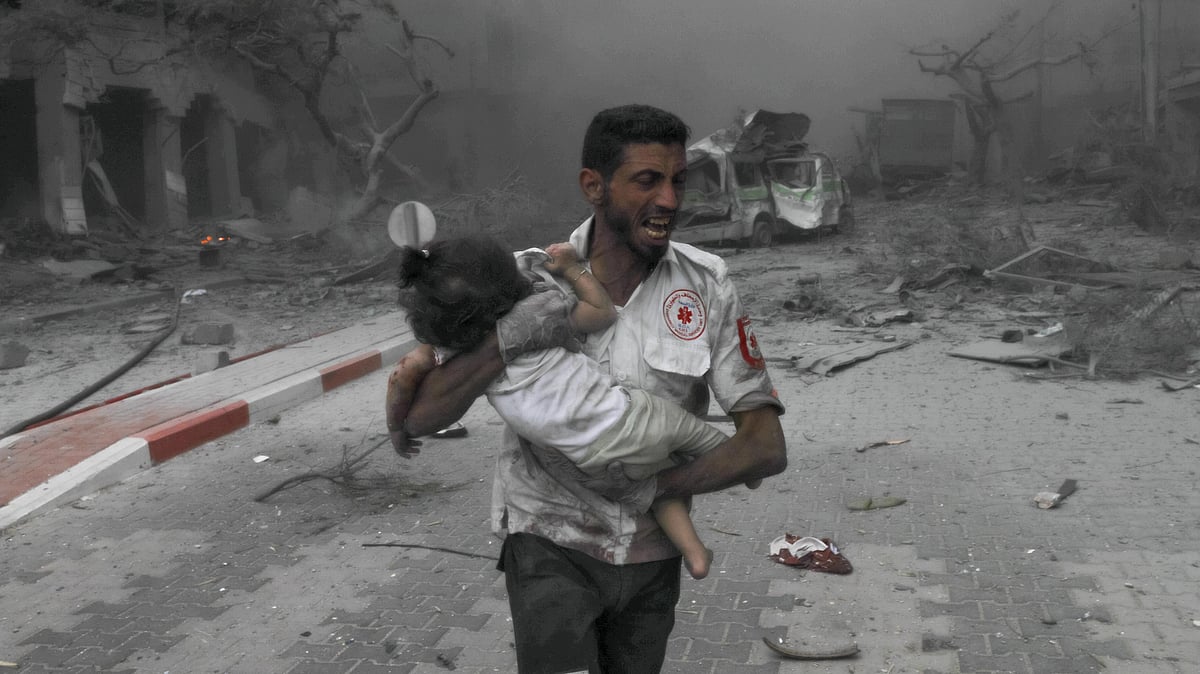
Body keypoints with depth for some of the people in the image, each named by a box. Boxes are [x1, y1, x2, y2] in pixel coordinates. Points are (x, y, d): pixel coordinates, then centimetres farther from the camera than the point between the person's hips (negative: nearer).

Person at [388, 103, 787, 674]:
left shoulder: (707, 287, -14)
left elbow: (766, 447, -14)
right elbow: (416, 419, -18)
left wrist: (653, 485, -23)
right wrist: (508, 339, -32)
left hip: (651, 556, 3)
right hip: (552, 546, -2)